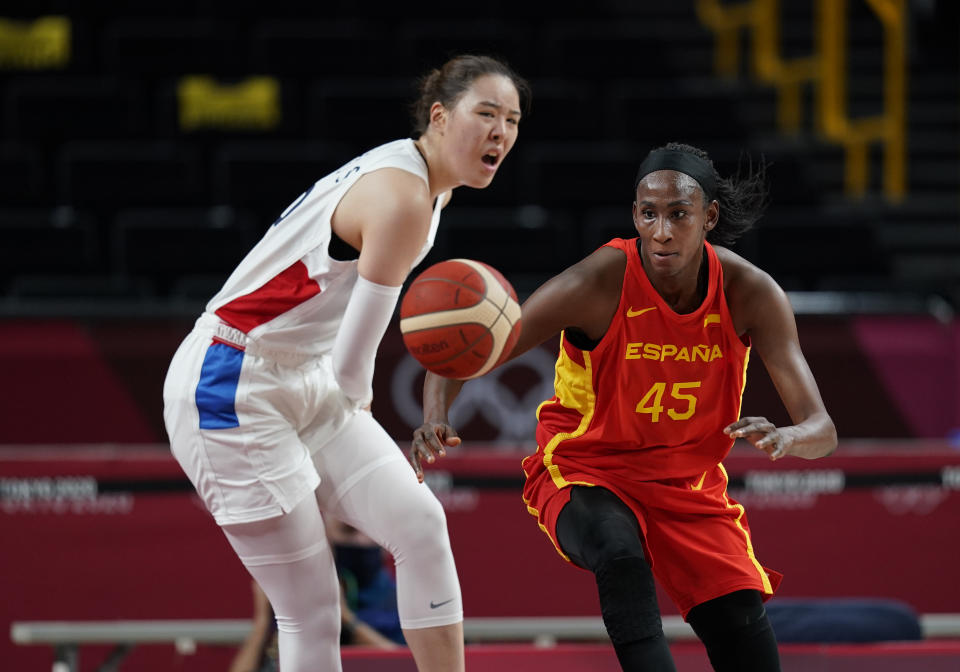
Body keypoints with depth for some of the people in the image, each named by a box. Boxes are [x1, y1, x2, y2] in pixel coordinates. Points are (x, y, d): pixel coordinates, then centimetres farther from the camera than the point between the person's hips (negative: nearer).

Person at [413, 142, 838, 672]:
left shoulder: (750, 294, -16)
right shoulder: (599, 284, -24)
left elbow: (822, 430, -16)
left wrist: (785, 439, -42)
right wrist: (434, 420, -45)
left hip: (689, 484, 3)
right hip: (585, 472, -3)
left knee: (742, 623, -10)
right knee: (622, 557, -36)